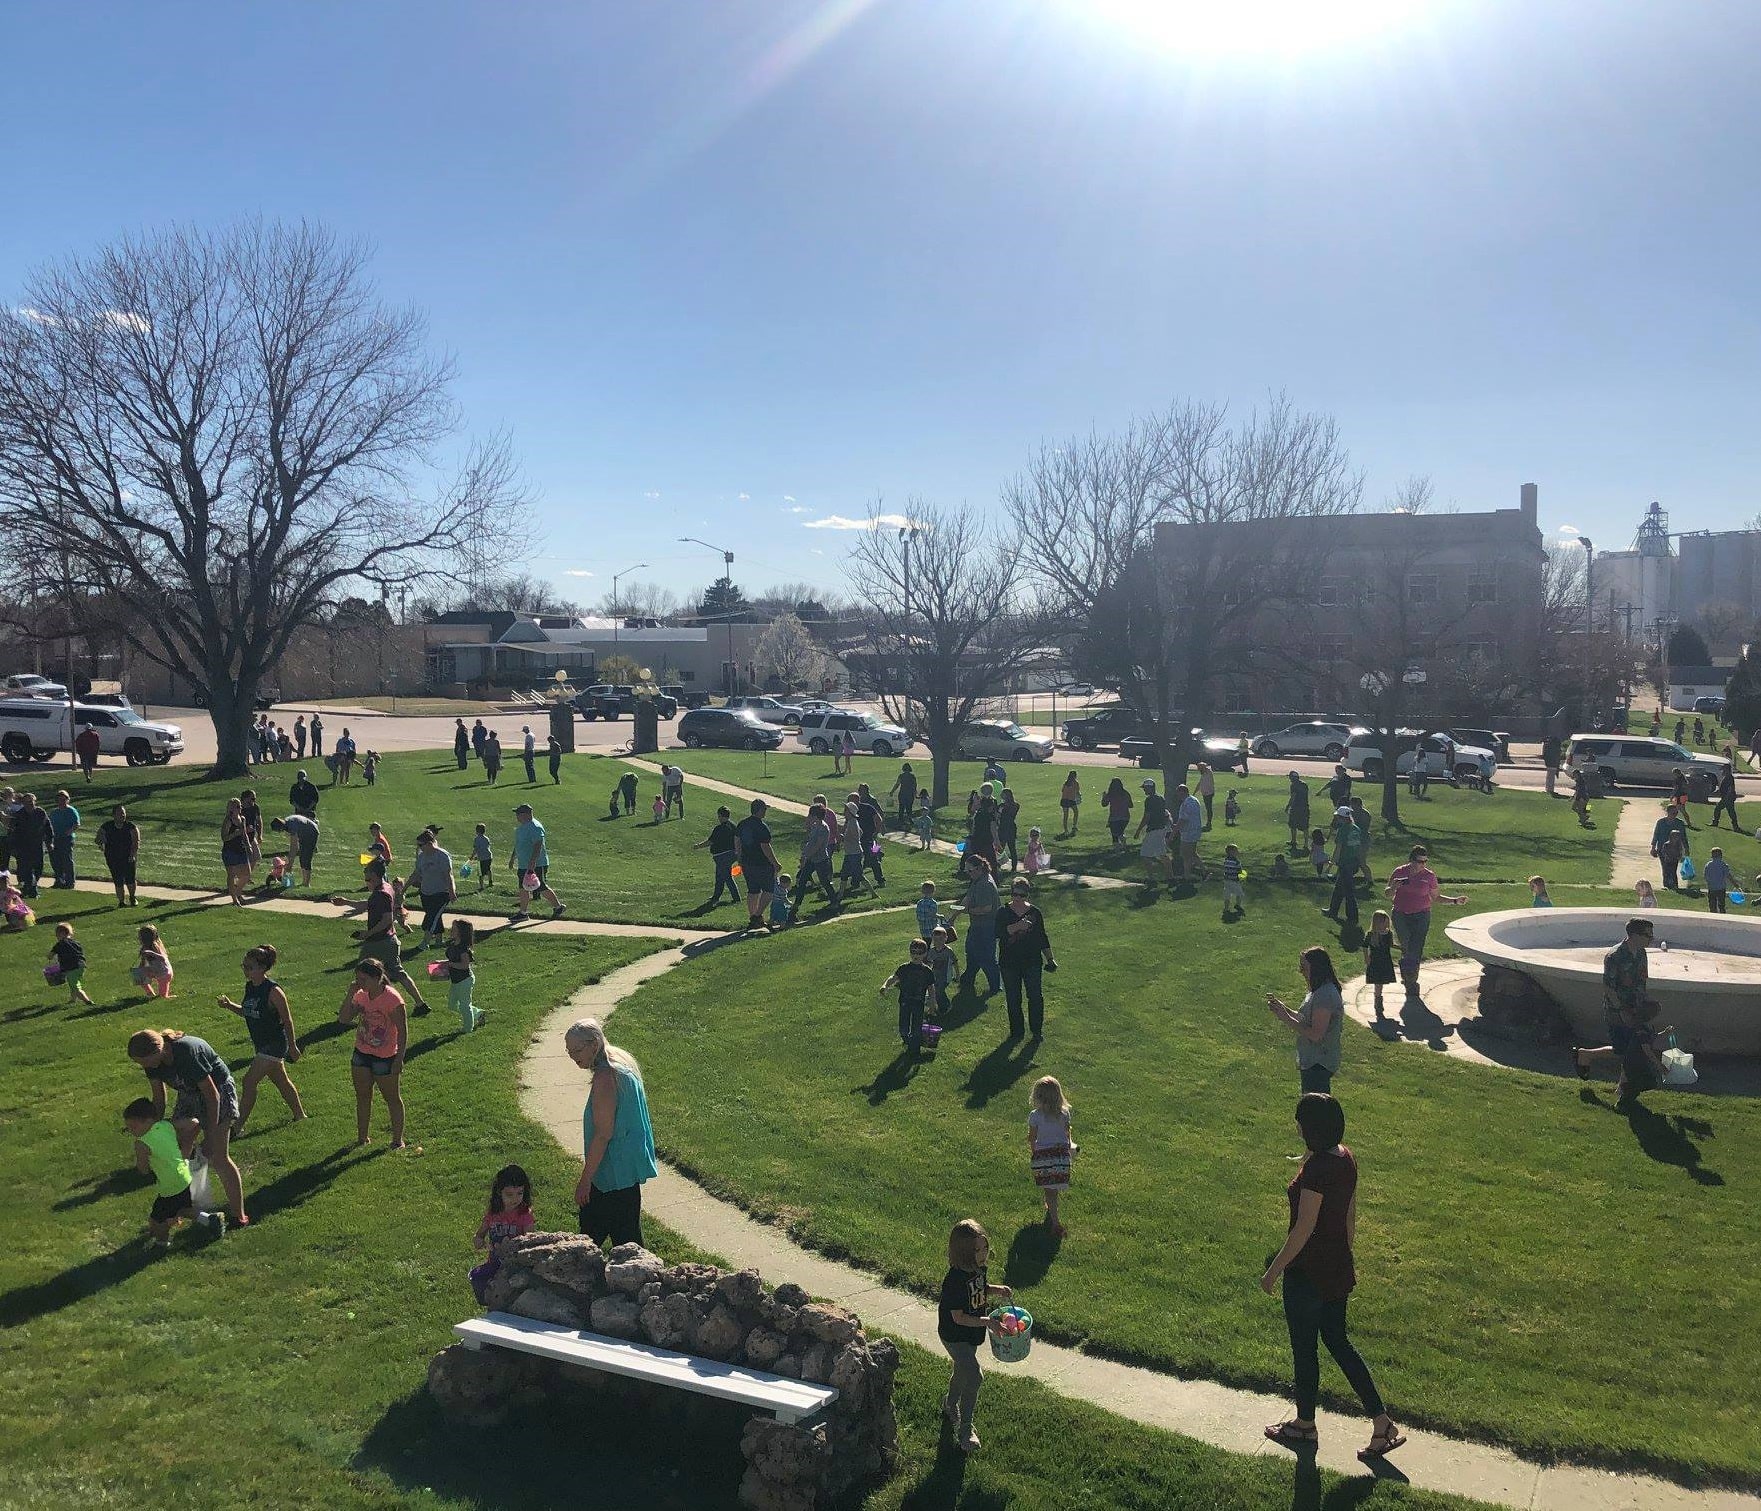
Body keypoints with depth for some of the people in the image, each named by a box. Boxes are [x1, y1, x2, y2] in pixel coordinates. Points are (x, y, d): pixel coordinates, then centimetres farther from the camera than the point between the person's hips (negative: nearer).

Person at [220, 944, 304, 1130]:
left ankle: (238, 1127, -1)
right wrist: (230, 1005, -2)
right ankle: (299, 1115, 37)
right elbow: (247, 1013, 16)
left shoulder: (273, 991, -23)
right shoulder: (249, 986, 1)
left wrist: (292, 1046, -11)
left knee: (249, 1081, -10)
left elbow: (287, 1020, -16)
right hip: (260, 1044, 9)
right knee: (281, 1081, 21)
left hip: (275, 1044, -9)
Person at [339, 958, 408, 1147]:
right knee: (362, 1097, 17)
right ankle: (362, 1138, 32)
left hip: (385, 1057, -7)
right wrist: (350, 994, -12)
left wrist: (399, 1059, -20)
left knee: (392, 1098, 8)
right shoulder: (361, 995, -2)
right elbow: (343, 1019, -1)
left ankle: (398, 1139, 21)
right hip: (361, 1053, 7)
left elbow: (403, 1031, -19)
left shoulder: (392, 999, -22)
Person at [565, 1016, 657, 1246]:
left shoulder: (605, 1079, -23)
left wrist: (585, 1179, -18)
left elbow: (603, 1134, -23)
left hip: (614, 1173, -10)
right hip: (628, 1167, 10)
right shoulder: (624, 1062, 6)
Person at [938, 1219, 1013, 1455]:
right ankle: (964, 1431, 3)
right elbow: (959, 1318, -28)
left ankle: (950, 1406, 51)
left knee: (963, 1371, 25)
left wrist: (997, 1290, -8)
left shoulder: (980, 1268, -9)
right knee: (974, 1377, -12)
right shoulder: (955, 1280, -33)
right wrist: (986, 1321, -37)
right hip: (955, 1336, -8)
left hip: (972, 1334, 8)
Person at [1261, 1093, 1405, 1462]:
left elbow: (1304, 1229, -23)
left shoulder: (1317, 1169, -28)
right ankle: (1382, 1422, 20)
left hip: (1308, 1272, -8)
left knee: (1304, 1348, 12)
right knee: (1338, 1341, 20)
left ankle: (1304, 1425, 31)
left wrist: (1274, 1271, -14)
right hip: (1338, 1268, 8)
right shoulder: (1345, 1158, -1)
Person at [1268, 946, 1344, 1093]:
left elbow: (1315, 1035, -26)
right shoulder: (1319, 991, 9)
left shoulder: (1325, 995, -24)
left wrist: (1286, 1018, -21)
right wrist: (1283, 1008, 5)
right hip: (1312, 1062, 10)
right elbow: (1305, 1019, 17)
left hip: (1318, 1064, -10)